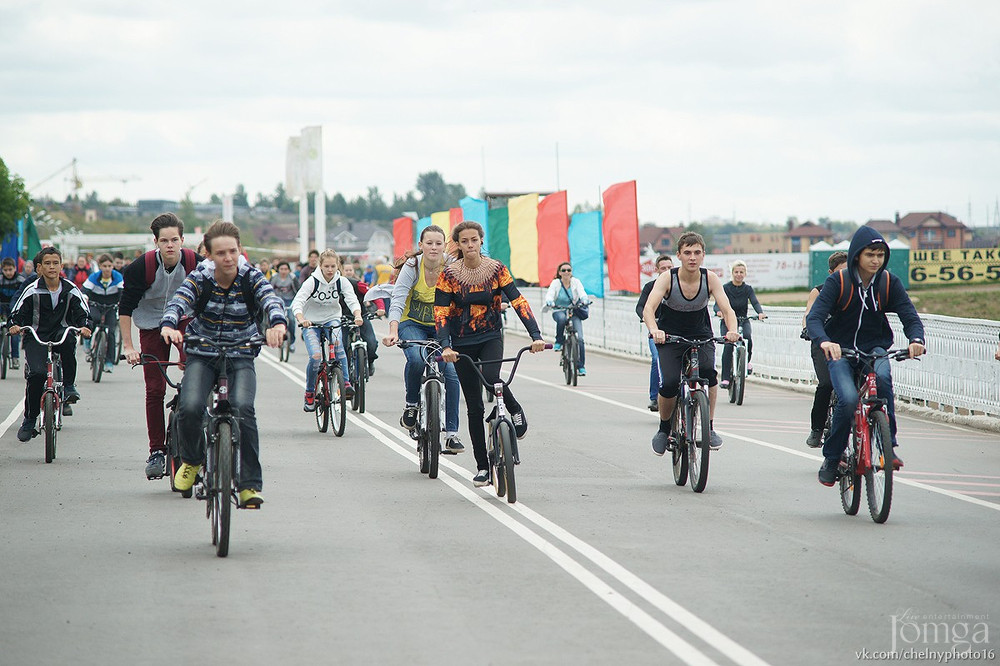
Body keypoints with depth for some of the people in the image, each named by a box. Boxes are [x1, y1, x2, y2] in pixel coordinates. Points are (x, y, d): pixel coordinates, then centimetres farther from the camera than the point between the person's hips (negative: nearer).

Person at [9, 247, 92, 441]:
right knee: (37, 373, -24)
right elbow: (17, 314, 0)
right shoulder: (32, 291, -4)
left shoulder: (71, 290, 0)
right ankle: (29, 419, -5)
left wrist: (84, 327, -19)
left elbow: (82, 314, 3)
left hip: (61, 332, 1)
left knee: (68, 339, -37)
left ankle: (69, 386, -20)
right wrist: (16, 326, -22)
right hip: (36, 337, -1)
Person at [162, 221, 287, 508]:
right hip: (202, 355, 0)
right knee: (190, 408, -23)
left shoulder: (251, 277, -8)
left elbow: (271, 300, -26)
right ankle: (191, 460, 11)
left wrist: (277, 323, -50)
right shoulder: (199, 277, -8)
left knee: (243, 409, -25)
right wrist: (169, 326, -47)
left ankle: (250, 485, -15)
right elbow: (178, 301, -24)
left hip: (241, 357, 0)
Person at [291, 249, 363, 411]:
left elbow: (352, 300, -21)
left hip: (332, 319, 1)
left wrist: (358, 316, -43)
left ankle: (345, 382, -25)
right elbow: (297, 302, -27)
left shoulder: (342, 282, -8)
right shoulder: (312, 282, -16)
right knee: (316, 356, -22)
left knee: (337, 342, -33)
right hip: (311, 323, -1)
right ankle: (309, 393, 1)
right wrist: (301, 319, -48)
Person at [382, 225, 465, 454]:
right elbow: (397, 301, -27)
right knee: (416, 359, -32)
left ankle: (451, 434, -11)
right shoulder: (412, 267, -18)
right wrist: (393, 332, -43)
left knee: (450, 372, -17)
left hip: (441, 326, 2)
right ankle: (411, 404, -6)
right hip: (412, 324, -2)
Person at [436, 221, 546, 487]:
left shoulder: (496, 269, -7)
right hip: (462, 344, 1)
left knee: (491, 378, -32)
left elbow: (518, 302, -12)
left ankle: (515, 410, 1)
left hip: (490, 338, -1)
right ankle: (482, 467, 10)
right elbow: (440, 313, -12)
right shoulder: (449, 274, -8)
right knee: (474, 406, 1)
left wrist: (535, 336, -23)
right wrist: (445, 346, -28)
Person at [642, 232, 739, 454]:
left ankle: (709, 427, -11)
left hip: (701, 336, 1)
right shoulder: (667, 278, -18)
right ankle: (664, 428, 6)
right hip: (670, 337, -1)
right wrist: (654, 330, -51)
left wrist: (732, 330, -43)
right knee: (669, 383, -22)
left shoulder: (710, 279, -13)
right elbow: (648, 309, -29)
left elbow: (727, 310, -20)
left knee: (709, 372, -28)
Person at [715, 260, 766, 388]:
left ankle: (747, 361, 0)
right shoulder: (725, 288, -6)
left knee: (747, 337, -29)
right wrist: (719, 311, -40)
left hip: (743, 321, 1)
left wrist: (760, 313, -36)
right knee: (728, 346, -22)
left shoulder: (748, 289, 0)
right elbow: (717, 304, -15)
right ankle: (725, 378, -17)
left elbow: (755, 302, -14)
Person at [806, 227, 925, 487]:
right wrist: (824, 341, -43)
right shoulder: (837, 282, -11)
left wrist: (916, 339, -33)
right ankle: (831, 459, -6)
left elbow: (910, 316, -9)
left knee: (882, 375, -34)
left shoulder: (889, 282, -4)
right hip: (840, 350, -1)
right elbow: (814, 318, -20)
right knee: (848, 399, -27)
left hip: (874, 348, 1)